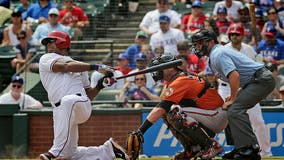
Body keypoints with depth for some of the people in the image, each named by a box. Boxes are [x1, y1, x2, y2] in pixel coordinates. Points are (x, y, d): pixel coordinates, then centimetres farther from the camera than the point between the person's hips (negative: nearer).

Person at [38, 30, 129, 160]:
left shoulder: (80, 66, 29)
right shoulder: (46, 59, 19)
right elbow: (65, 66, -1)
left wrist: (99, 86, 8)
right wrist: (95, 67, -8)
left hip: (81, 104, -1)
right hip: (61, 111, 1)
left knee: (68, 100, -39)